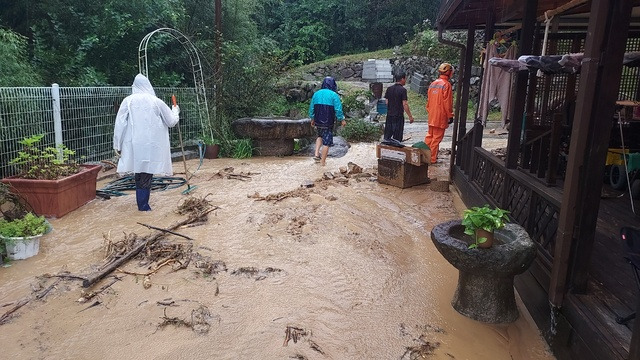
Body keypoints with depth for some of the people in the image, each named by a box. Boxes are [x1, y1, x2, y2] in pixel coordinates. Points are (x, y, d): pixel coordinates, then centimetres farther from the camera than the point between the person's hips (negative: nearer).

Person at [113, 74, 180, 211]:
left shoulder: (128, 101, 1)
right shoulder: (156, 102, -1)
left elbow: (119, 124, -1)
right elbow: (171, 121, 9)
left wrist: (118, 145, 6)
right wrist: (175, 110, 30)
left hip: (134, 144, 2)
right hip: (151, 145, -2)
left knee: (139, 175, 15)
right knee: (146, 176, 4)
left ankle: (142, 204, 25)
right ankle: (143, 206, 8)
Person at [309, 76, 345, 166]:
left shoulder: (316, 94, 3)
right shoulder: (334, 95, -10)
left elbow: (311, 108, 9)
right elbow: (338, 109, -11)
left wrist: (312, 119, 20)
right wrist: (342, 120, 1)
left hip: (318, 122, 4)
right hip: (328, 123, -4)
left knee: (320, 136, 28)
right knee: (327, 142, 6)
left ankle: (316, 154, 15)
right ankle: (323, 161, 10)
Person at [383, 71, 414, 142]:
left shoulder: (389, 89, 5)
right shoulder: (403, 90, -12)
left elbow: (387, 102, 9)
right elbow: (404, 105, -15)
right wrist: (410, 116, -10)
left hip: (389, 115, 6)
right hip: (398, 116, -6)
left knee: (387, 135, 12)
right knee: (397, 137, 2)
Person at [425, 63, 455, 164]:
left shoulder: (433, 83, 9)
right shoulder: (446, 84, -13)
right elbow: (447, 102, -15)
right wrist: (450, 115, -8)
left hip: (431, 116, 7)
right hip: (441, 116, -7)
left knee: (429, 135, 17)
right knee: (437, 138, 0)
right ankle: (432, 159, 4)